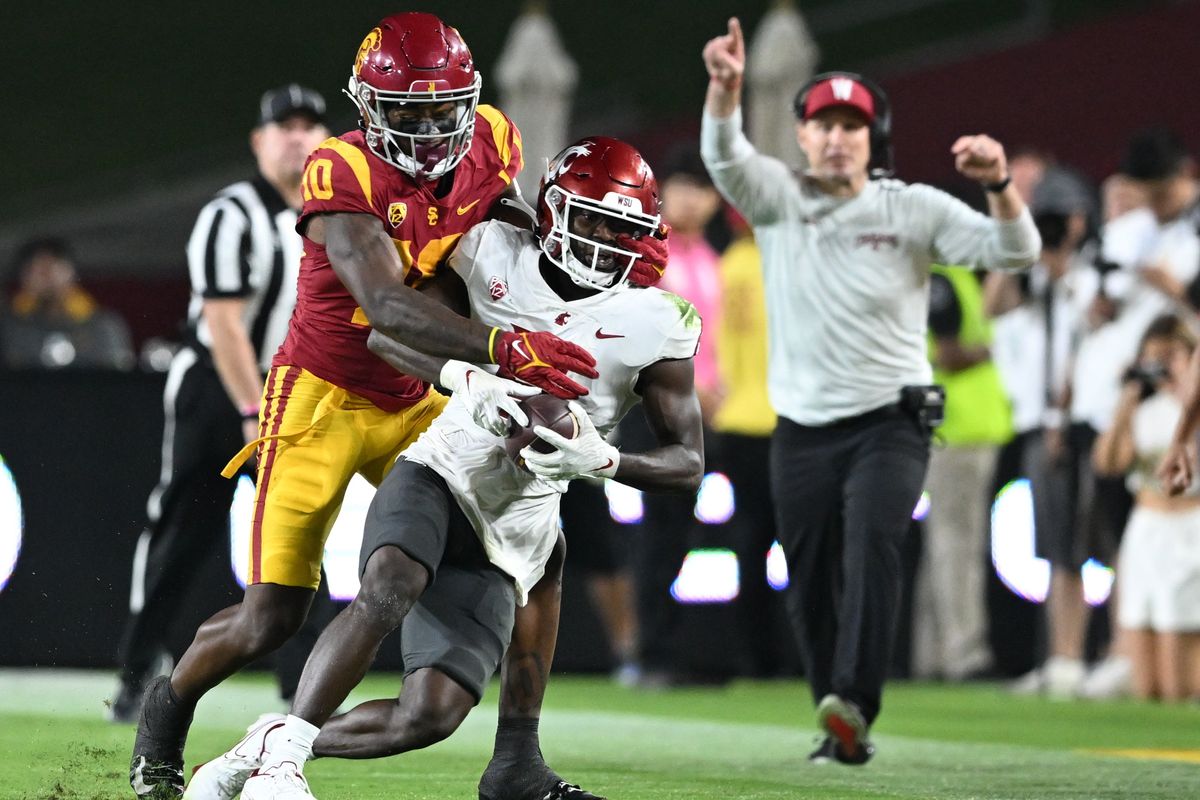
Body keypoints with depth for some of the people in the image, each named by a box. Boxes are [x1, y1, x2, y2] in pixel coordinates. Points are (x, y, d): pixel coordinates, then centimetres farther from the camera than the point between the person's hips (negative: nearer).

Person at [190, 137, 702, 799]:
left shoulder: (655, 327, -4)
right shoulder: (493, 252, 0)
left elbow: (688, 464, -2)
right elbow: (386, 330, -2)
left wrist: (600, 461, -21)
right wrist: (465, 373, -22)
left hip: (504, 539, 1)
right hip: (436, 475, -1)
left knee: (430, 716, -12)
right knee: (387, 592, -35)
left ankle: (272, 747, 7)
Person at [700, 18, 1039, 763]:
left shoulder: (914, 209, -1)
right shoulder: (778, 199, 3)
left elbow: (1015, 250, -10)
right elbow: (725, 157, -18)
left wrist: (999, 182, -31)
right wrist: (725, 88, -39)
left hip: (889, 424, -3)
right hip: (802, 432, 3)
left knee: (872, 542, -27)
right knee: (810, 587, 6)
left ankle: (854, 705, -37)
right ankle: (842, 728, 22)